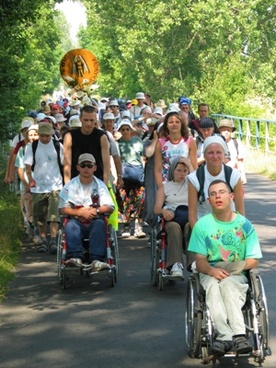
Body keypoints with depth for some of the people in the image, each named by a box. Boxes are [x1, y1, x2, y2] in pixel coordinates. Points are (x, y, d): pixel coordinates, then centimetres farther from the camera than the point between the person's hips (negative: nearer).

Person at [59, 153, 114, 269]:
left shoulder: (100, 185, 14)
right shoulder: (70, 186, 10)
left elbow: (110, 207, 6)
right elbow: (63, 209, 0)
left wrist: (96, 210, -14)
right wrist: (81, 212, -14)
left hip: (94, 222, 0)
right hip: (77, 222, 0)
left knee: (100, 224, -34)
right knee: (70, 225, -34)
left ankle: (96, 260, -46)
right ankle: (75, 257, -48)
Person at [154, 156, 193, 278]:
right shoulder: (165, 187, 18)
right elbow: (156, 209, 6)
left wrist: (190, 166, -1)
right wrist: (164, 211, -19)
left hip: (189, 218, 1)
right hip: (171, 220, -1)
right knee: (174, 227, -38)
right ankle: (175, 265, -49)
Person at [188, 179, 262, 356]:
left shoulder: (244, 224, 5)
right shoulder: (202, 225, 5)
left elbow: (254, 260, 4)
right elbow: (200, 261, 0)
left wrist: (238, 266, -17)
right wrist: (212, 270, -23)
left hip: (237, 276, -1)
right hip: (210, 274, 1)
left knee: (227, 283, -35)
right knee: (212, 285, -35)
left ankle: (225, 337, -45)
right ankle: (231, 335, -48)